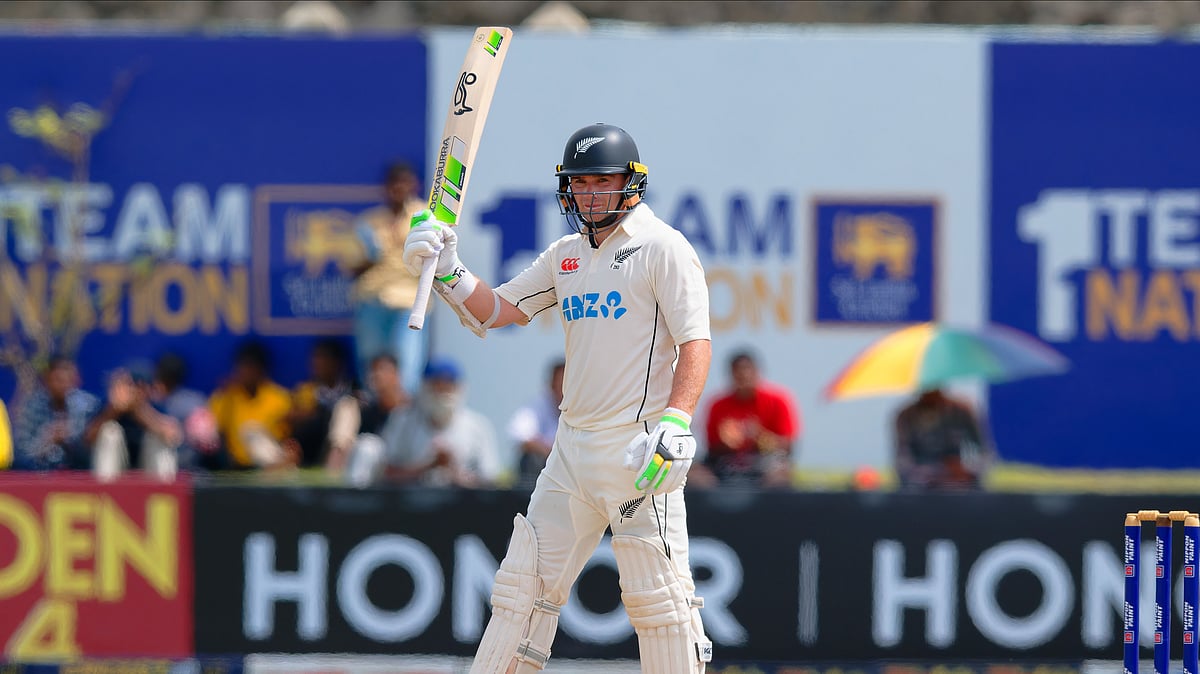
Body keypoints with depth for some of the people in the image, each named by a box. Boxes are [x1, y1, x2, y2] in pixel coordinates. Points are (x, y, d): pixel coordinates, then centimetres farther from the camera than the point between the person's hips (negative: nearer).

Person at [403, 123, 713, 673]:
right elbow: (494, 309, 16)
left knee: (656, 595, -9)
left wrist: (676, 423, -25)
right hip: (573, 443, 7)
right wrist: (446, 270, -2)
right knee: (525, 582, 7)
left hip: (638, 446, -7)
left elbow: (696, 344, -12)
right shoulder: (566, 254, 16)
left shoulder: (663, 247, -5)